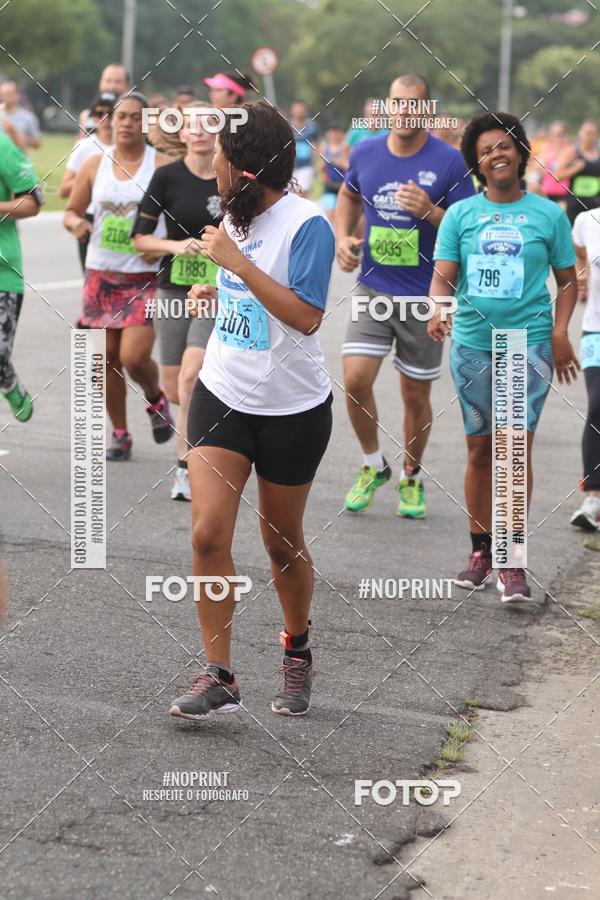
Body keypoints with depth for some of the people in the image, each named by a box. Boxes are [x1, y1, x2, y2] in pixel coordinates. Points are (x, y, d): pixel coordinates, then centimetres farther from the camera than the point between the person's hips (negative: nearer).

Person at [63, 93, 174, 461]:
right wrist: (75, 222, -11)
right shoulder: (96, 165, 6)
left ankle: (156, 399, 20)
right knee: (106, 357, 5)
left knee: (134, 356, -13)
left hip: (145, 276, -4)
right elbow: (72, 210, 12)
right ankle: (120, 435, 20)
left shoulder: (162, 166, -4)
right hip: (101, 273, 4)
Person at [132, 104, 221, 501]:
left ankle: (186, 467, -11)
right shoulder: (167, 177, -3)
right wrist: (175, 245, -17)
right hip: (175, 289, 2)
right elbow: (140, 237, -1)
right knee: (175, 390, 5)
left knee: (191, 375, -19)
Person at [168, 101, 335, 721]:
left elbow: (305, 316, -25)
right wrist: (217, 291, 9)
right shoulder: (237, 216, 6)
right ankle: (218, 677, -4)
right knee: (208, 534, -9)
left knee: (283, 544, 11)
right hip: (222, 396, 5)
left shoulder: (305, 223, -17)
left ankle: (297, 654, 35)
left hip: (291, 410, -5)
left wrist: (235, 261, -25)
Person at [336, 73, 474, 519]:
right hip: (373, 290, 2)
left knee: (416, 395, 7)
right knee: (356, 379, -12)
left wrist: (430, 212, -25)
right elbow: (349, 196, 22)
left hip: (425, 297, -2)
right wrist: (343, 237, 5)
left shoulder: (450, 161, -10)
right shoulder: (365, 153, 0)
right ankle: (374, 466, 12)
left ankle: (412, 478, 29)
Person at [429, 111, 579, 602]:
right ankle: (481, 551, 20)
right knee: (480, 449, 8)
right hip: (473, 343, 2)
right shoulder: (460, 214, 6)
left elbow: (568, 281, 9)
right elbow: (443, 275, 1)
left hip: (529, 344, -2)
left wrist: (560, 332, -4)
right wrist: (438, 310, -19)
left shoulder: (549, 214, 3)